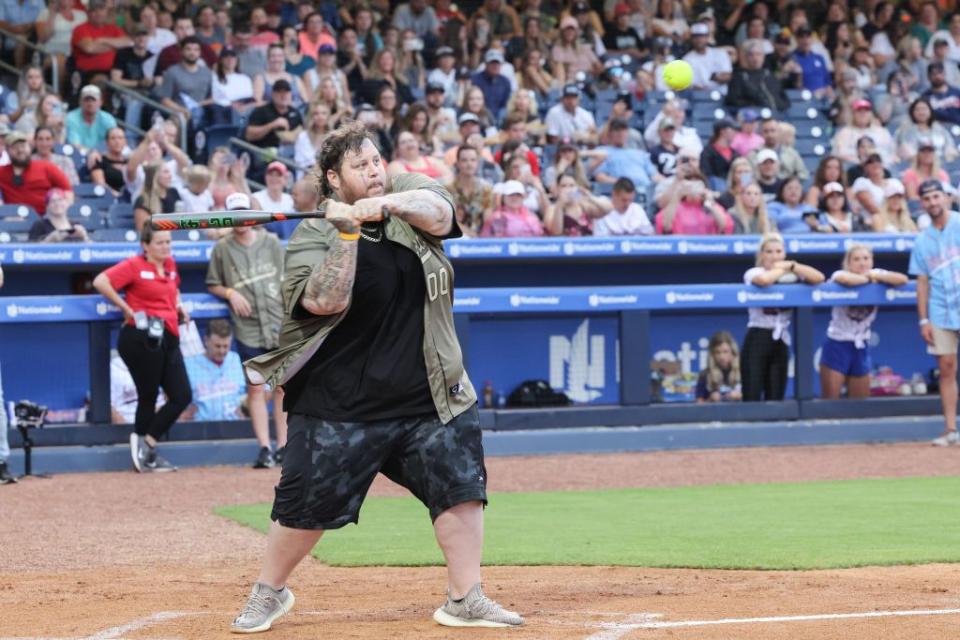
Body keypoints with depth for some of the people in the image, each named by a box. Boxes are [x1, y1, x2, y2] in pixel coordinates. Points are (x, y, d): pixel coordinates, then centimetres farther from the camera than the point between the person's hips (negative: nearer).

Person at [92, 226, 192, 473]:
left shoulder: (170, 264, 16)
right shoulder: (134, 266, -6)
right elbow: (100, 282, -16)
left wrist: (179, 306, 18)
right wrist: (127, 309, -13)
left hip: (168, 339, 8)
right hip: (143, 338, -8)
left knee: (182, 396, 2)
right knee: (148, 396, 0)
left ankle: (147, 444, 11)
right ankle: (147, 452, 11)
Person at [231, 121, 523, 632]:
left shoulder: (408, 193, 4)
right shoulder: (312, 236, -6)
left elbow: (437, 211, -19)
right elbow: (324, 302, -21)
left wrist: (386, 204, -37)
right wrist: (348, 234, -29)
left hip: (428, 394, 3)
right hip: (341, 403, -3)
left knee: (460, 486, -4)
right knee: (306, 505, 0)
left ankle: (465, 599, 6)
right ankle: (269, 592, 20)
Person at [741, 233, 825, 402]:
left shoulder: (791, 276, 5)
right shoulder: (753, 273, -6)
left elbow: (819, 278, -7)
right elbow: (763, 279, -30)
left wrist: (791, 266, -8)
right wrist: (782, 270, -10)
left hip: (781, 340, 4)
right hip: (757, 339, -4)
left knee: (776, 397, 6)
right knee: (752, 396, -8)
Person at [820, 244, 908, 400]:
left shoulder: (876, 274, -1)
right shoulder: (840, 274, -14)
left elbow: (903, 279, -14)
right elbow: (844, 279, -39)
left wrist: (876, 276, -18)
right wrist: (868, 279, -21)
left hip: (861, 347, 5)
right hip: (837, 344, -5)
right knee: (830, 400, -6)